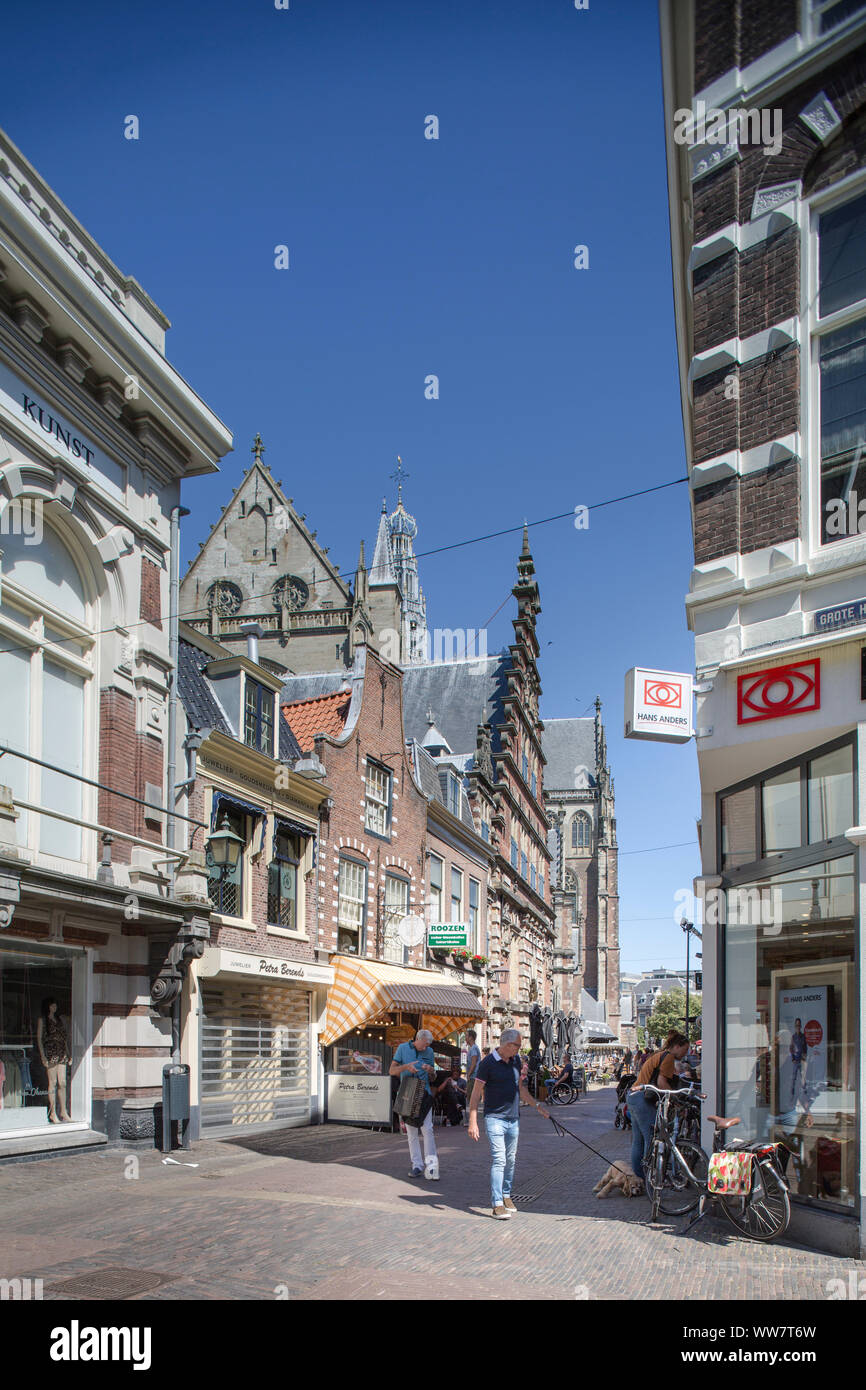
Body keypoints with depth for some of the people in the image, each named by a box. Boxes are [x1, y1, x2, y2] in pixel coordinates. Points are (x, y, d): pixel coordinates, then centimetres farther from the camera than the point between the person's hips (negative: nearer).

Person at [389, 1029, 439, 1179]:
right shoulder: (403, 1048, 2)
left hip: (424, 1094, 0)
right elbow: (392, 1071, 0)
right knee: (411, 1131, 4)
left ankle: (431, 1164, -8)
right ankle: (417, 1165, 10)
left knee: (427, 1129, -10)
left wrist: (430, 1070, -8)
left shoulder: (429, 1051, 8)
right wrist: (406, 1067, -18)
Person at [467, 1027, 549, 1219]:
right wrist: (473, 1122, -15)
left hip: (513, 1118, 7)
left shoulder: (516, 1060, 8)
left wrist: (537, 1105, 19)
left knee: (510, 1159, 12)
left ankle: (506, 1195, 26)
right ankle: (497, 1204, -12)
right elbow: (476, 1093, -10)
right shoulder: (488, 1063, -13)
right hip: (495, 1118, -7)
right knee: (498, 1159, -12)